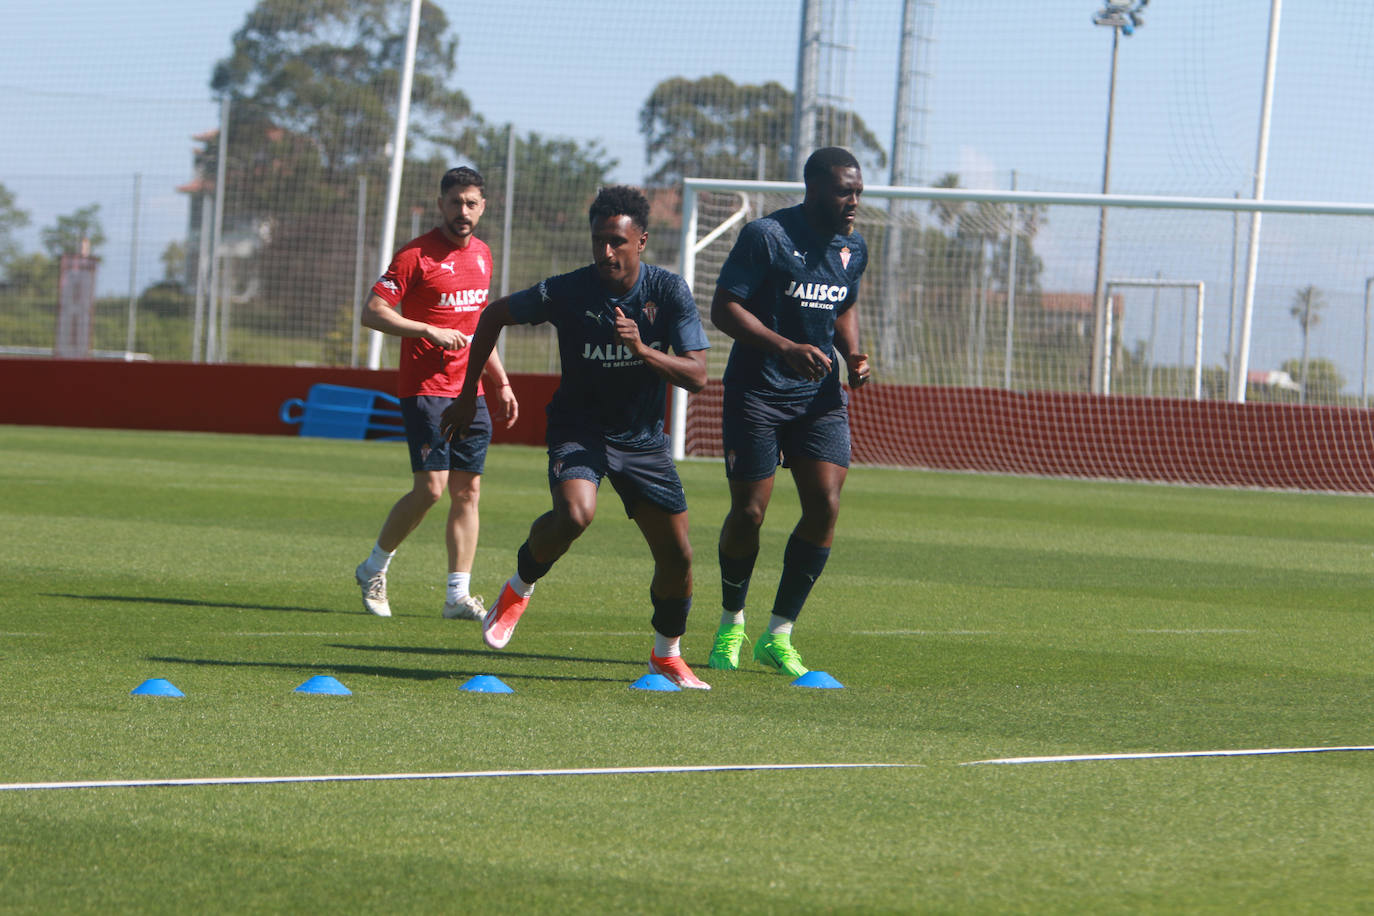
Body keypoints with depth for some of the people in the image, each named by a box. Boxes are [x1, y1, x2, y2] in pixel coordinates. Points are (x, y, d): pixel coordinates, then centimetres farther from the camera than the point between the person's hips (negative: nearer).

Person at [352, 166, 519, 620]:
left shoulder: (481, 254, 14)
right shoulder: (416, 255, -9)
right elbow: (373, 313, -12)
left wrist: (501, 383, 21)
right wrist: (430, 331, -20)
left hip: (471, 391, 7)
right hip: (425, 390, -7)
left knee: (467, 491, 2)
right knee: (430, 487, -13)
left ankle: (458, 595, 5)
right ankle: (374, 569, 7)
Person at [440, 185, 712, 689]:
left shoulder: (669, 292, -12)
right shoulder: (567, 292, -16)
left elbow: (697, 375, -16)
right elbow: (495, 315, 0)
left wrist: (643, 350, -34)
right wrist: (467, 395, 4)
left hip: (643, 438, 3)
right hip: (579, 429, -3)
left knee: (677, 557, 1)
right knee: (574, 513, -33)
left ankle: (668, 655, 28)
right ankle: (519, 588, -4)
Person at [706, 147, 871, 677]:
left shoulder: (853, 249, 8)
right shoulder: (767, 236, -13)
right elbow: (723, 308, -16)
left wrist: (852, 355, 4)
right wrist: (787, 347, -26)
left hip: (820, 395, 5)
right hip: (756, 391, -5)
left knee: (825, 505, -9)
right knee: (748, 512, -4)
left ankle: (777, 637, 2)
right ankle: (731, 625, 21)